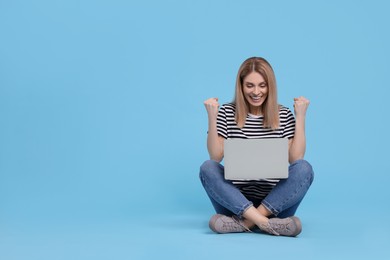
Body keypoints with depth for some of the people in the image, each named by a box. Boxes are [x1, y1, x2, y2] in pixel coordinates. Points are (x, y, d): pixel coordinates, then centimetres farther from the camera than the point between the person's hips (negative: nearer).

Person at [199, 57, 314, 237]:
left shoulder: (284, 115, 6)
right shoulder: (227, 113, 4)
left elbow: (296, 159, -5)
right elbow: (216, 157, -6)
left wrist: (300, 117, -7)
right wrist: (212, 117, -12)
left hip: (275, 202, 1)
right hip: (236, 200, 0)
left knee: (304, 169, -24)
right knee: (208, 168, -25)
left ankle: (243, 223, -30)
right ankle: (267, 224, -35)